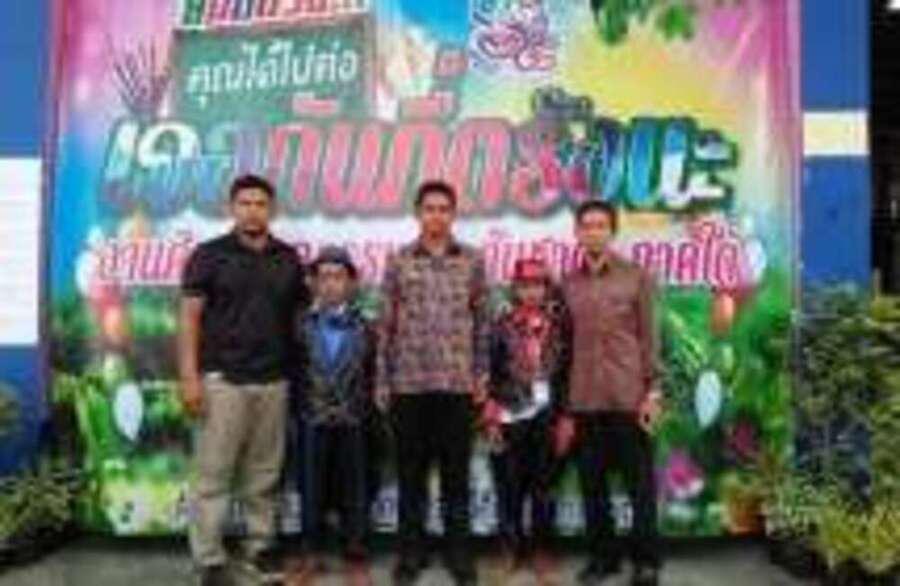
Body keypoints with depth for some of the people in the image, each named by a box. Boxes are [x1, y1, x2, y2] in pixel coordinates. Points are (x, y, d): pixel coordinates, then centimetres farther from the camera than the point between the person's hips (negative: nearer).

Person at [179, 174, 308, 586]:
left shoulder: (289, 259, 9)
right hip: (222, 379, -3)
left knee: (264, 473, 11)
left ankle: (260, 547, 24)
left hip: (274, 381, 4)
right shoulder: (209, 255, -1)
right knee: (212, 473, 0)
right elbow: (190, 318, -4)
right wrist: (190, 376, -12)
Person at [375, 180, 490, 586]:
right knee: (411, 470, 8)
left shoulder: (472, 261, 4)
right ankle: (411, 550, 21)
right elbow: (386, 324, 4)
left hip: (458, 381, 0)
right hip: (409, 381, 0)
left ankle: (458, 551, 20)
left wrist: (482, 374, 2)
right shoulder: (398, 261, 4)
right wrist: (382, 380, 1)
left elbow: (481, 322, 7)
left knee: (456, 470, 7)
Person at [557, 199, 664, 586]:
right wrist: (566, 408, 7)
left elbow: (649, 337, 1)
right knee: (592, 483, 8)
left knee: (640, 482, 4)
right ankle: (603, 555, 21)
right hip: (585, 402, 3)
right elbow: (567, 346, 9)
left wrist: (653, 391, -8)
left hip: (629, 397, -2)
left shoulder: (636, 276, 3)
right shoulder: (569, 284, 9)